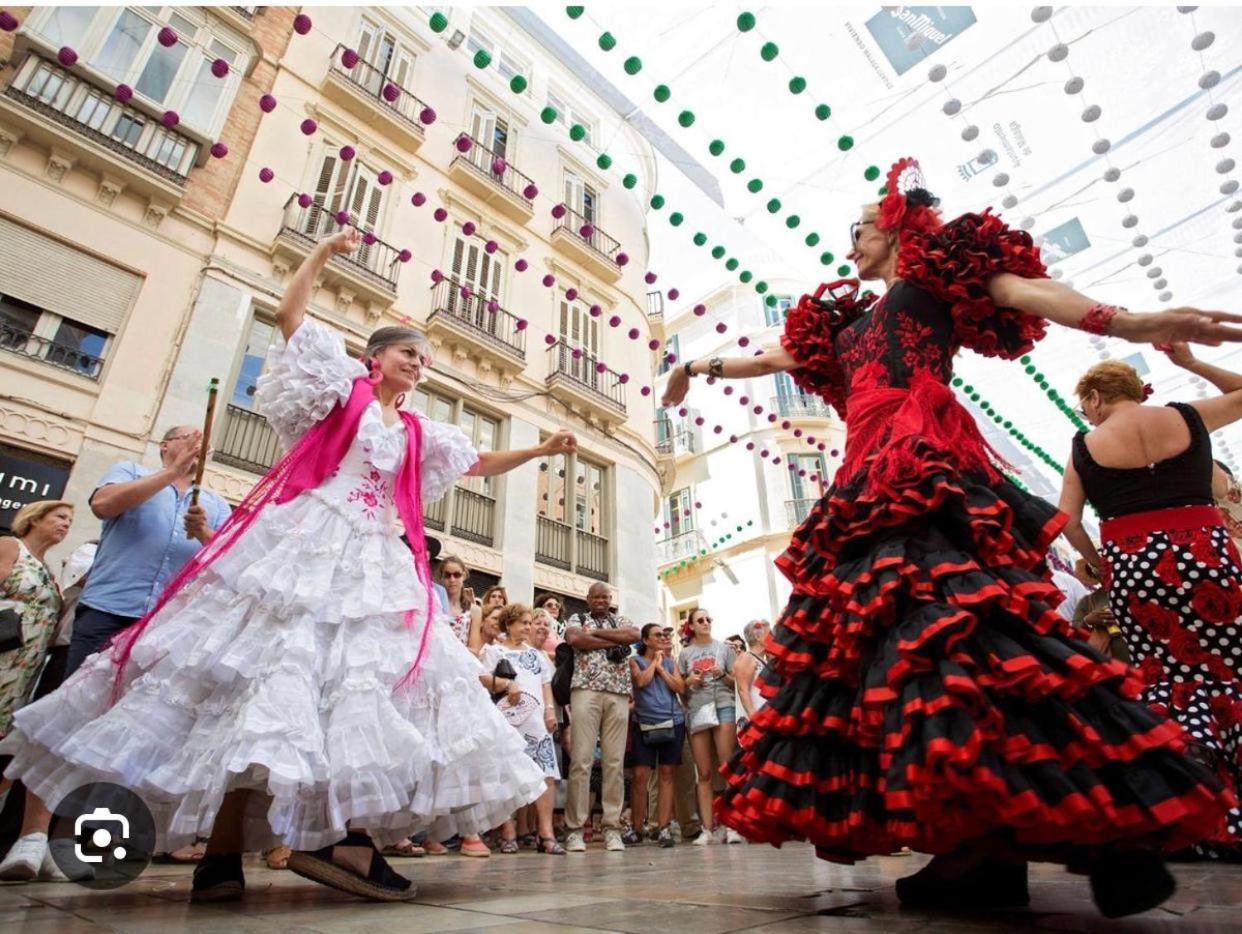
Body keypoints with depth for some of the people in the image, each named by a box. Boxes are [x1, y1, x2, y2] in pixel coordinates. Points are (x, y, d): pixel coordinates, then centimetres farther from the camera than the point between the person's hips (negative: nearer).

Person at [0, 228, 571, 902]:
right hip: (307, 542, -5)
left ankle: (345, 833, -5)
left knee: (374, 678, -6)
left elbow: (482, 464, 27)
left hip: (375, 561, 6)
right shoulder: (342, 389, 10)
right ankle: (221, 852, -3)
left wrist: (541, 450, 20)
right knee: (273, 666, -10)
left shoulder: (418, 433, 21)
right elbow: (288, 313, 8)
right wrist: (326, 251, 14)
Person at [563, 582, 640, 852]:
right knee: (581, 759, -6)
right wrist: (614, 641, -3)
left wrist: (596, 632, -4)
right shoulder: (577, 619, 15)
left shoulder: (621, 621, 21)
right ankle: (575, 828, 0)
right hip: (586, 691, -2)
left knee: (614, 762, 2)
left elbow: (635, 635, -2)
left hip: (619, 694, 3)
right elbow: (575, 639, -8)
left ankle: (612, 827, 8)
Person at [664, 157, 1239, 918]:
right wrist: (705, 365, 49)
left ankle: (1110, 830, -16)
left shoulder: (936, 270, 14)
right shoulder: (848, 321, 32)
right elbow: (779, 357, 40)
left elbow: (1020, 288, -2)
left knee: (957, 616, -25)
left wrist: (1129, 323, -18)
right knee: (872, 632, -5)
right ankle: (987, 846, -3)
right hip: (870, 479, 7)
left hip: (926, 468, -7)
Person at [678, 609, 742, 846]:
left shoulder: (724, 648, 12)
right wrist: (689, 681, -4)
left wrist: (722, 675, -9)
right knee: (704, 773, 1)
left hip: (723, 706, -1)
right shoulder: (685, 653, 15)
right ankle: (707, 829, 2)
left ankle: (731, 826, -5)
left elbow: (737, 682, 10)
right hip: (697, 710, 1)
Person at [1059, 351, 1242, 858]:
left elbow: (1067, 520, -1)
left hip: (1132, 568, -1)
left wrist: (1098, 563, 12)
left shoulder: (1085, 445, 2)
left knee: (1169, 678, 9)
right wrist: (1191, 363, 23)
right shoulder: (1188, 416, 5)